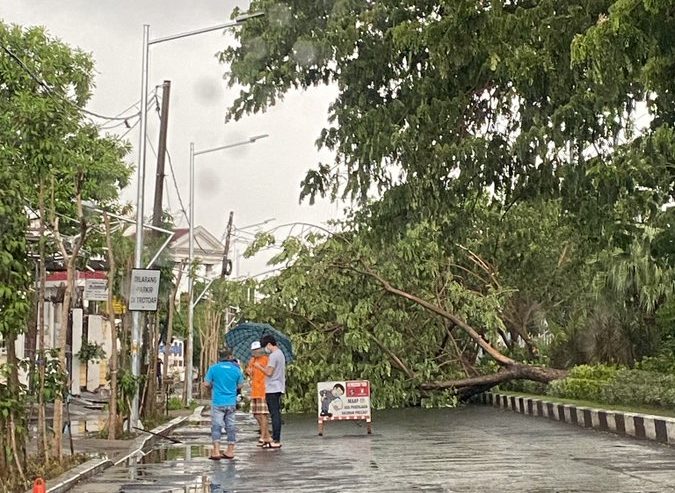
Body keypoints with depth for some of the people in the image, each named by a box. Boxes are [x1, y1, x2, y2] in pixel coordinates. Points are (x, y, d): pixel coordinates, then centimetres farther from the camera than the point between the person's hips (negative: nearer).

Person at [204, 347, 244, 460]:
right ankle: (230, 451, 15)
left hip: (218, 403, -3)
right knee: (230, 426, 10)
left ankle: (216, 451, -7)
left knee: (216, 426, 0)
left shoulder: (214, 368, -5)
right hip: (231, 403, 3)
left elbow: (206, 383, -2)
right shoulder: (236, 369, 1)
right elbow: (240, 385, 9)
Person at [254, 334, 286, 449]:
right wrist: (263, 367, 17)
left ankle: (276, 441, -7)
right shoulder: (281, 354, 16)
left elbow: (269, 372, -19)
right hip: (279, 388, 10)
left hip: (272, 389, -10)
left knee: (274, 414, -8)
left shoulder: (273, 355, -15)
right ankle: (277, 439, 15)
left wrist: (259, 366, -4)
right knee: (276, 414, 11)